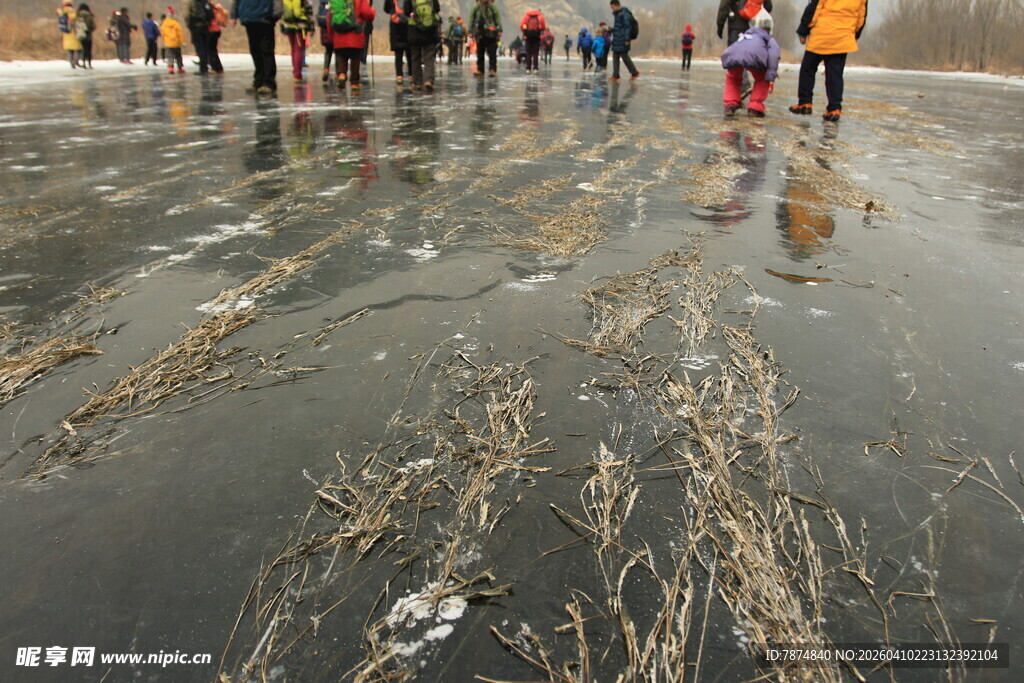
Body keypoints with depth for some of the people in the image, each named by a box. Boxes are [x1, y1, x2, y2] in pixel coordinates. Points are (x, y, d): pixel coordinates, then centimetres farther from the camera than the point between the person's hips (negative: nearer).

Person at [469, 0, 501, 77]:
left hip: (491, 34, -2)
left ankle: (492, 69, -8)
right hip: (480, 34, 2)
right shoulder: (476, 7, 3)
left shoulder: (492, 7, 0)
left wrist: (499, 30, -10)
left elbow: (498, 18, -1)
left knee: (492, 53, -8)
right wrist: (470, 31, 1)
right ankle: (480, 70, 12)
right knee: (480, 53, 6)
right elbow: (471, 18, 6)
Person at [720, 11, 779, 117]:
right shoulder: (769, 39, 29)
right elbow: (773, 52, 8)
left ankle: (730, 105, 18)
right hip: (754, 56, -3)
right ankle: (755, 108, 13)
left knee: (733, 79, 33)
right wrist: (771, 77, 0)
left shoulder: (743, 35, 43)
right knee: (762, 80, 25)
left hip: (731, 55, 3)